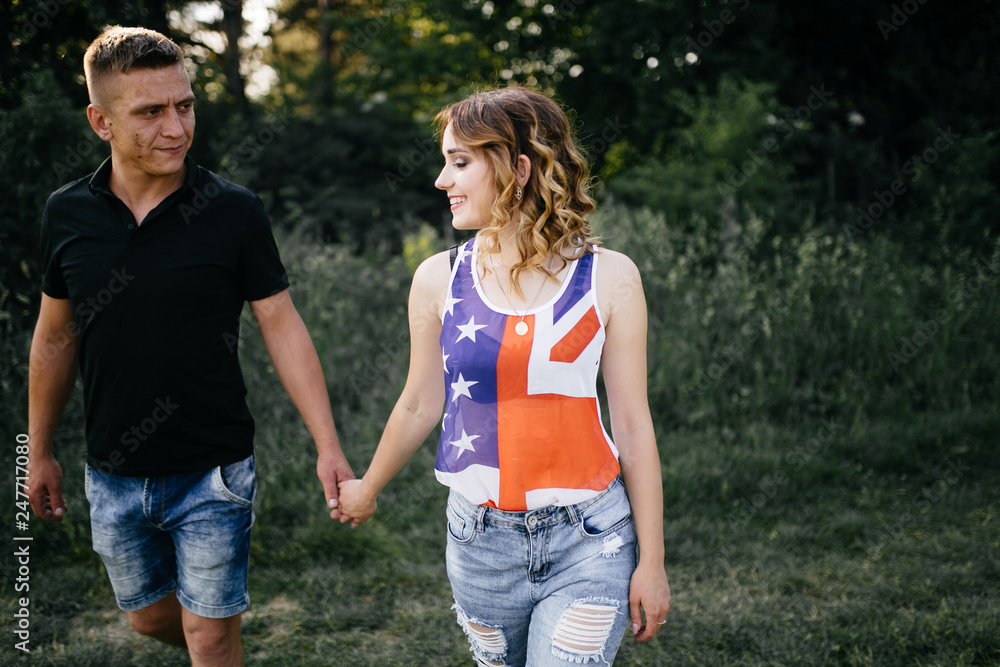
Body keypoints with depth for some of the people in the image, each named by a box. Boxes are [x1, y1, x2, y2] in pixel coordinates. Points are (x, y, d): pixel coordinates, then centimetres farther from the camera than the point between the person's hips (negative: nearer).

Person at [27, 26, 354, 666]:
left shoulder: (234, 212, -12)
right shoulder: (68, 214, -3)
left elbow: (282, 327, -9)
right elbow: (55, 337, 8)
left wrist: (329, 448, -15)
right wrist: (39, 451, 14)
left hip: (213, 471, -3)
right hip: (114, 477, 4)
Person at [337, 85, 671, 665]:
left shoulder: (608, 279, -6)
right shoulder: (439, 280, -1)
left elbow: (633, 425, -3)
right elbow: (419, 406, 13)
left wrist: (652, 561, -1)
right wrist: (367, 490, 25)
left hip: (589, 542, -2)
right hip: (481, 540, 3)